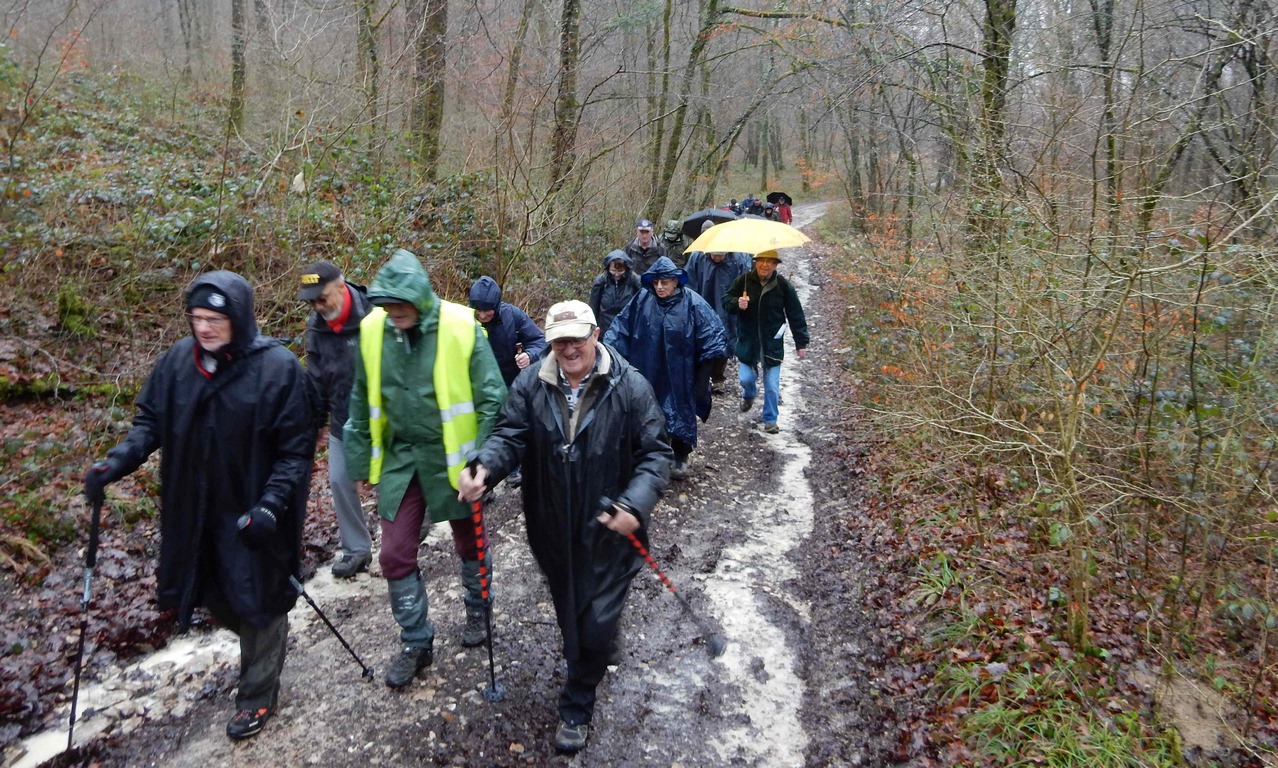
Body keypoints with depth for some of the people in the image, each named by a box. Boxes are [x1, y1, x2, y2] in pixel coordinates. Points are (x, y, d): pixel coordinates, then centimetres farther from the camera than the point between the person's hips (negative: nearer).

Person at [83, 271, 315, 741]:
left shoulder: (277, 367, -18)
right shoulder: (178, 362, -5)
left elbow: (296, 449, -15)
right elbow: (151, 421, 6)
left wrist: (271, 505, -24)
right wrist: (118, 461, -12)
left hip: (253, 515, -5)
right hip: (195, 513, 6)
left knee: (258, 599, 9)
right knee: (211, 595, 20)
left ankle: (257, 695, 32)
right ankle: (265, 646, 51)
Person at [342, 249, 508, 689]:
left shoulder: (461, 327, -18)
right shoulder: (371, 331, -7)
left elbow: (492, 399, -12)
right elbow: (361, 403, 6)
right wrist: (361, 463, 9)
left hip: (453, 458, -3)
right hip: (400, 458, 3)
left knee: (469, 543, 17)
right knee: (395, 554, 4)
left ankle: (477, 611, 44)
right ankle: (416, 643, 24)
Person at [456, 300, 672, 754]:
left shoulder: (629, 387, -13)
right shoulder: (530, 385, -4)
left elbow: (655, 452, -10)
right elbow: (510, 435, -7)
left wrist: (635, 504, -25)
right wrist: (484, 468, -29)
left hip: (608, 530, -3)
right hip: (554, 530, 4)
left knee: (595, 624, 3)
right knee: (568, 614, 23)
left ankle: (576, 707, 26)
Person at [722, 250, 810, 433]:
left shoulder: (783, 285, -8)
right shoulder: (744, 280, -7)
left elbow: (795, 315, -2)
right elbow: (725, 300, 1)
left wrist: (801, 343, -2)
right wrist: (737, 303, -23)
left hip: (772, 343, 0)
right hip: (747, 341, 1)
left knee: (772, 385, 3)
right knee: (746, 378, 4)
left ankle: (770, 420, 21)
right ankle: (749, 394, 42)